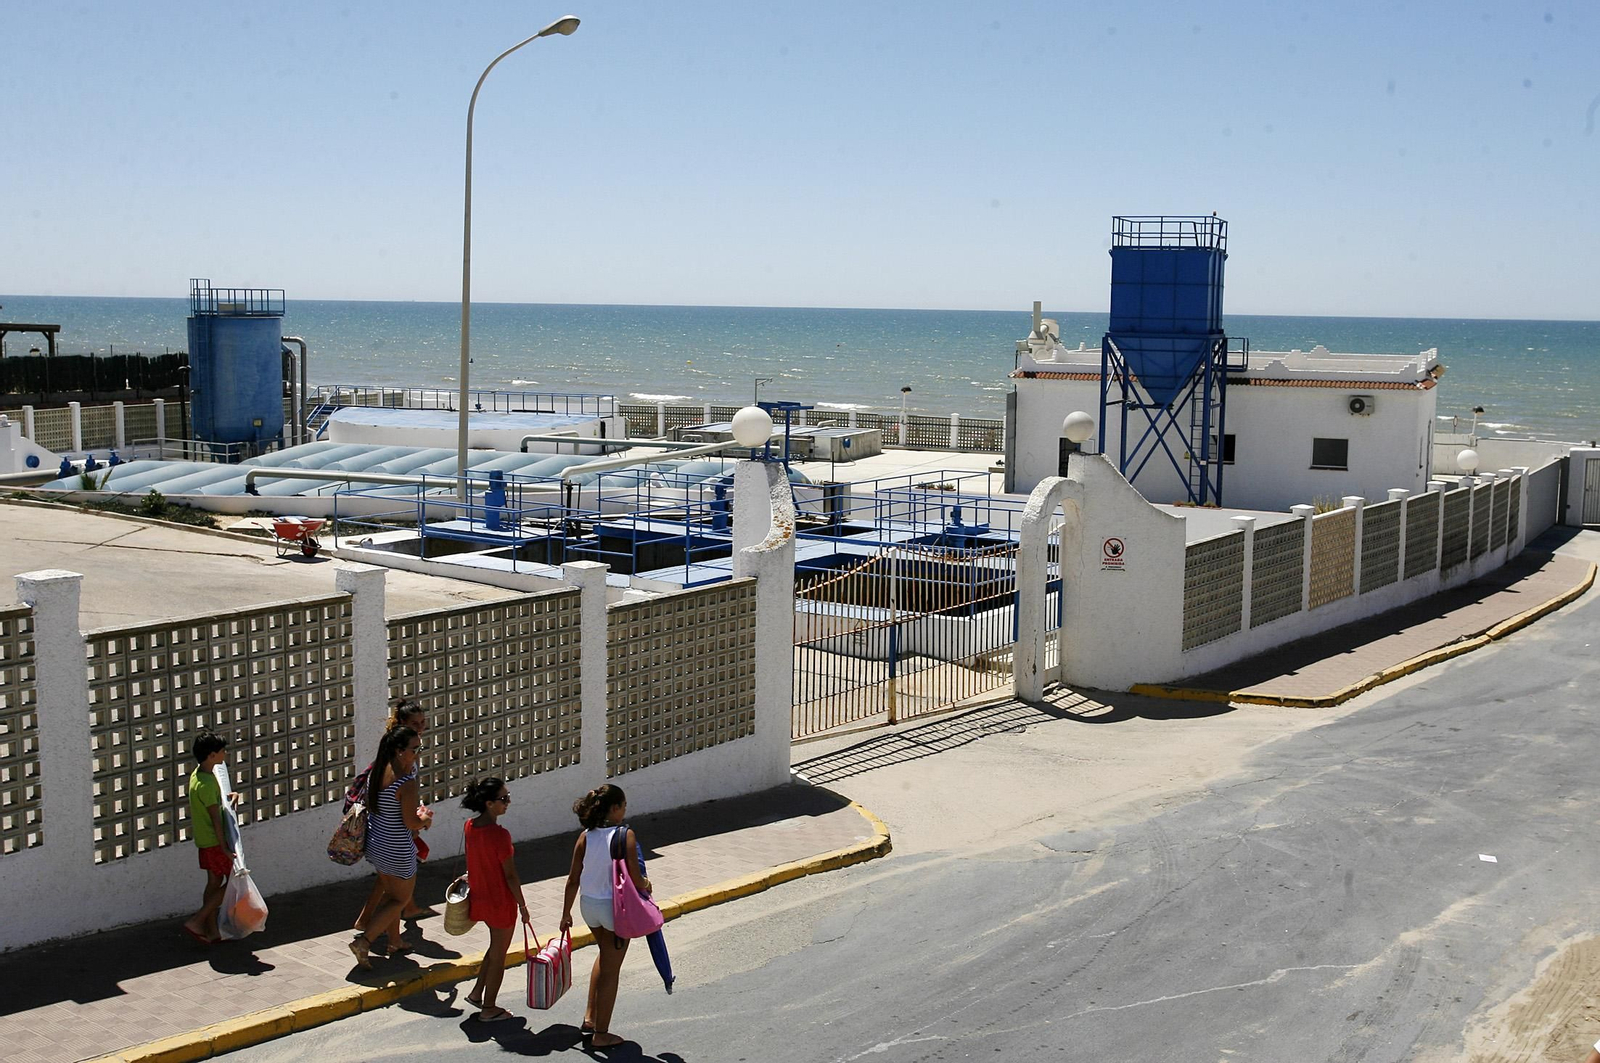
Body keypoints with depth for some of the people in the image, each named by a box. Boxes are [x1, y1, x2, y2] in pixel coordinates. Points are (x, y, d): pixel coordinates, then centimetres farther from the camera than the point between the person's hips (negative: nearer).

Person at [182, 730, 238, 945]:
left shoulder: (198, 774, 6)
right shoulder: (206, 783, -24)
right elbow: (215, 817, -23)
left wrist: (229, 796, 5)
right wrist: (224, 847, -21)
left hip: (205, 839, 9)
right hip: (214, 840, -9)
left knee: (214, 882, 15)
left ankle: (211, 931, 20)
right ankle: (196, 921, -4)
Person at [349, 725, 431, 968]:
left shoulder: (377, 768, 0)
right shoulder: (406, 782, -26)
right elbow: (412, 823, -21)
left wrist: (417, 813, 10)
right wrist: (425, 819, 1)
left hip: (375, 842, 8)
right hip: (398, 849, -8)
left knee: (391, 893, 25)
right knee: (401, 899, 11)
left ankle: (395, 942, 38)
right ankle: (364, 942, 3)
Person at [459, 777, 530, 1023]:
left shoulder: (469, 827, -5)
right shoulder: (500, 834, -27)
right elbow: (510, 875, -21)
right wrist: (522, 906, -10)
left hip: (480, 897, 7)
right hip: (501, 901, -7)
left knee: (495, 947, 28)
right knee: (498, 956, 11)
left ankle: (477, 993, 34)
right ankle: (488, 1009, 23)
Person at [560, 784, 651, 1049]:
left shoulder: (585, 837, -4)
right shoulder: (625, 837, -19)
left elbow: (573, 880, 0)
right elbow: (635, 880, -18)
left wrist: (566, 913, 10)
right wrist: (646, 885, 5)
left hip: (588, 904, 5)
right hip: (615, 907, -5)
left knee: (605, 955, 30)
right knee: (611, 970, 10)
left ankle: (589, 1019, 29)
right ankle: (600, 1034, 19)